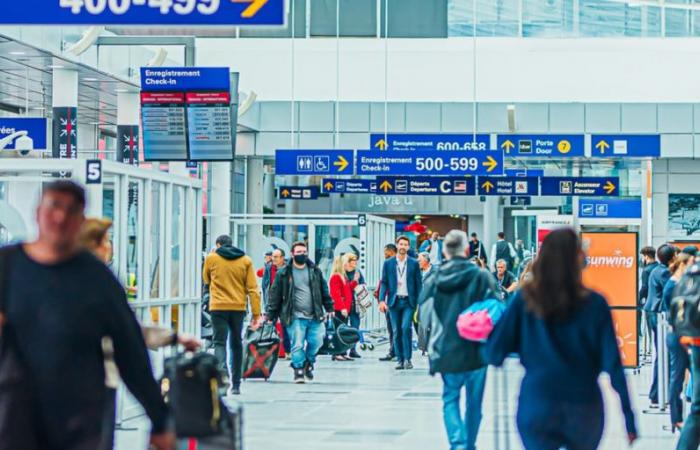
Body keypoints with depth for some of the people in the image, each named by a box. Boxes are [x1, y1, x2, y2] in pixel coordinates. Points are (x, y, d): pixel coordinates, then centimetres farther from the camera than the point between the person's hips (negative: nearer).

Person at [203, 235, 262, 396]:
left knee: (219, 341, -3)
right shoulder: (245, 260, 5)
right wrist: (256, 313, 1)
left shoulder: (211, 258, 1)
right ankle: (236, 385, 17)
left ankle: (222, 371, -32)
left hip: (218, 307, -2)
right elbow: (252, 288, 0)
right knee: (236, 344, 13)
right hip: (239, 308, 2)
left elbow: (206, 280, 20)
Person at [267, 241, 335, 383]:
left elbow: (324, 290, 19)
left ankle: (308, 362, 26)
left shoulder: (315, 271, 11)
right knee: (297, 344, -7)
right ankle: (298, 369, 6)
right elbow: (275, 295, 1)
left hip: (314, 316, 3)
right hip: (295, 317, -3)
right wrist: (271, 315, -1)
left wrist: (329, 308, 17)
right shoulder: (284, 273, 0)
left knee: (316, 342, 1)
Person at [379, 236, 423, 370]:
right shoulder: (388, 263, 7)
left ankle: (407, 359, -9)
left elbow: (418, 283, 6)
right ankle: (400, 360, 8)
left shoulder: (414, 263, 5)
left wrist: (419, 302, -1)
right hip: (394, 301, 2)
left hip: (409, 301, -2)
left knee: (406, 327, -15)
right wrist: (382, 300, -5)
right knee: (396, 331, 2)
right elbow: (384, 282, 7)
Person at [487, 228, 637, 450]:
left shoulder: (525, 300, -3)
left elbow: (494, 354, -4)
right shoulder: (595, 304, -4)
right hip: (584, 407, 1)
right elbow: (612, 365, -6)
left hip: (536, 408, 0)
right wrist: (629, 417, 0)